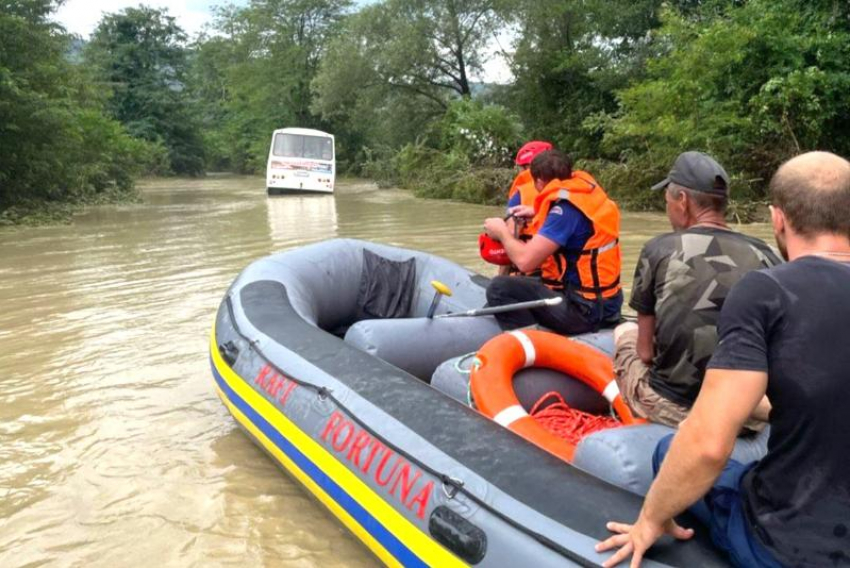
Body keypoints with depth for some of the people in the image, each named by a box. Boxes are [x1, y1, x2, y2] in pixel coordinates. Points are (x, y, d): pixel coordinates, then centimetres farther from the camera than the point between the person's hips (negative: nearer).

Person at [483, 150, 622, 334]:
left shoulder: (566, 207, -20)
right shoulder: (586, 185, 4)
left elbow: (525, 261, -23)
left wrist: (502, 232, -5)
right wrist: (537, 213, 25)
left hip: (584, 311, -9)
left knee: (500, 288, -17)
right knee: (525, 280, 27)